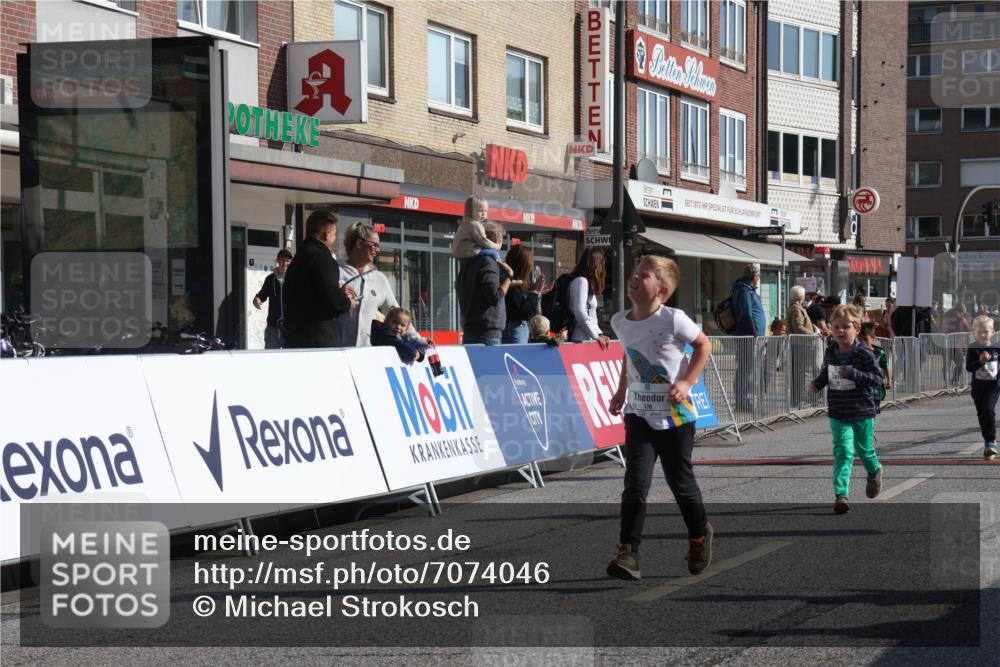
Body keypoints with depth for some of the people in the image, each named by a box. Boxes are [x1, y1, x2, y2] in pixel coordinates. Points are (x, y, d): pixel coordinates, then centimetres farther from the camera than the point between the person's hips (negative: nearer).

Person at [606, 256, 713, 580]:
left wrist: (687, 382, -13)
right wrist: (622, 390, 13)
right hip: (639, 414, 3)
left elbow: (703, 344, -4)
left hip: (675, 416, -3)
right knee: (635, 483, -9)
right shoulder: (620, 321, 0)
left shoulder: (673, 319, -16)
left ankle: (699, 535, 36)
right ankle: (628, 552, -9)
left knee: (681, 482, 10)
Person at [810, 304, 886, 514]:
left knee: (864, 450, 16)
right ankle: (841, 494, -15)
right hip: (838, 413, 2)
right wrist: (818, 382, 2)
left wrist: (853, 373, -28)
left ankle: (874, 472, 49)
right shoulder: (830, 352, 3)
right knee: (843, 451, -10)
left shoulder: (864, 354, -13)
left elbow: (878, 378, -16)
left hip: (863, 412, -2)